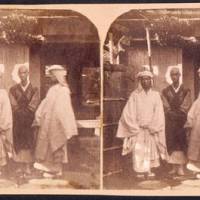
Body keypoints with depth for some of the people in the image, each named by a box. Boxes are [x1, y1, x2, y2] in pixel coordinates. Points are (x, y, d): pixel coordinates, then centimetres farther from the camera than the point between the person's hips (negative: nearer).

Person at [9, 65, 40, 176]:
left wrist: (22, 112, -8)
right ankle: (20, 166, 8)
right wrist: (24, 113, -10)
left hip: (30, 121, -1)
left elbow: (33, 106, -5)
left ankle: (28, 167, 3)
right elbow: (14, 106, -1)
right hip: (17, 122, 1)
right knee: (18, 144, 2)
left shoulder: (34, 90, 2)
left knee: (29, 144, -1)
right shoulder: (13, 90, 6)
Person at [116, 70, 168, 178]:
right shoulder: (135, 95, 0)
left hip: (151, 130, 2)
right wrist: (136, 127, -7)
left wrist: (152, 127, -8)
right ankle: (140, 172, -1)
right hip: (138, 129, -2)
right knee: (138, 150, -7)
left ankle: (149, 170, 11)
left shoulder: (156, 95, 5)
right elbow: (128, 113, -2)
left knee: (150, 150, 3)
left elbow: (159, 114, 2)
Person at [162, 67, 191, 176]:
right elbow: (166, 107, 2)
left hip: (182, 120, -1)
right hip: (170, 121, 1)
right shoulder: (165, 91, 8)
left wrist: (178, 114, -11)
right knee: (172, 143, -1)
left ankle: (181, 167, -5)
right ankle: (174, 167, 1)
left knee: (181, 143, -5)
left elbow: (186, 106, -2)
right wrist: (172, 114, -10)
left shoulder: (185, 91, 4)